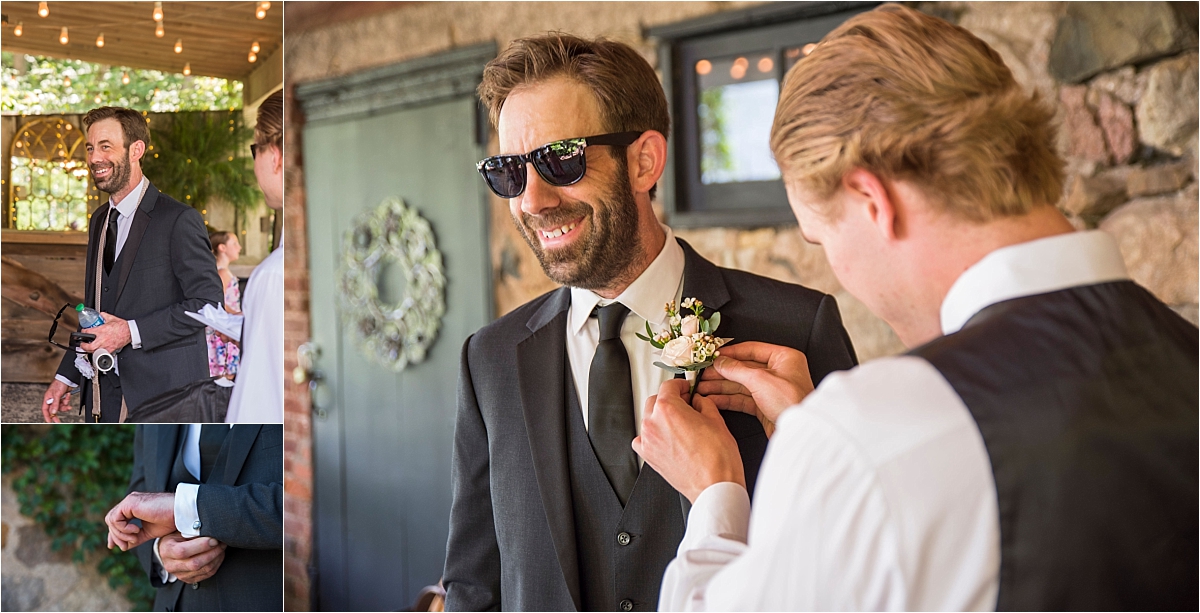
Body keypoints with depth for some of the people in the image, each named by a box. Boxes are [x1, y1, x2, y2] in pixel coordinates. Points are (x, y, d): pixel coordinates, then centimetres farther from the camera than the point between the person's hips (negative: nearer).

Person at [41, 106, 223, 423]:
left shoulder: (178, 219, -11)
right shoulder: (99, 220, 15)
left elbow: (207, 301, -16)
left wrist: (131, 331, -20)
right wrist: (65, 377, 14)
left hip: (164, 394, -7)